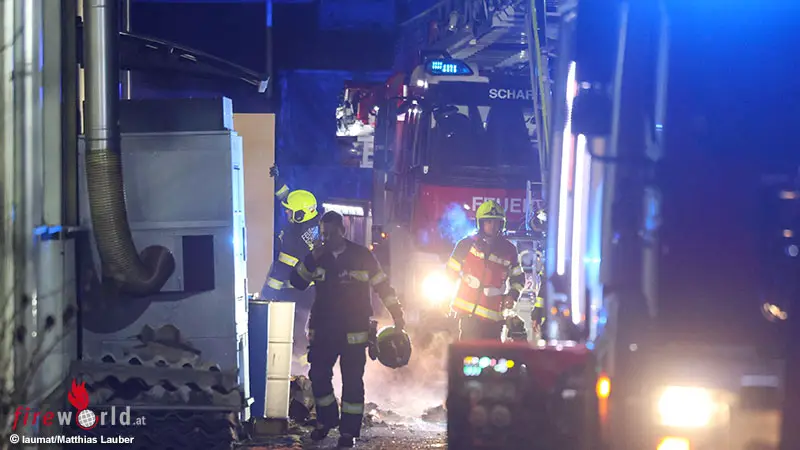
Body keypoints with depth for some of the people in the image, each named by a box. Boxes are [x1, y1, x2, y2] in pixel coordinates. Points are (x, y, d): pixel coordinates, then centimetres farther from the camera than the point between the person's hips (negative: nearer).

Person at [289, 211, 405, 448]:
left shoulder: (362, 255, -3)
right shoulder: (317, 256, 6)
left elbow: (382, 286, 1)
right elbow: (297, 282, -2)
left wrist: (397, 315, -2)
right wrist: (312, 259, -16)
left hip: (354, 331, -3)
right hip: (323, 329, 4)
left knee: (352, 381, -1)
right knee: (318, 376, 6)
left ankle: (349, 431, 7)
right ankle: (326, 420, 27)